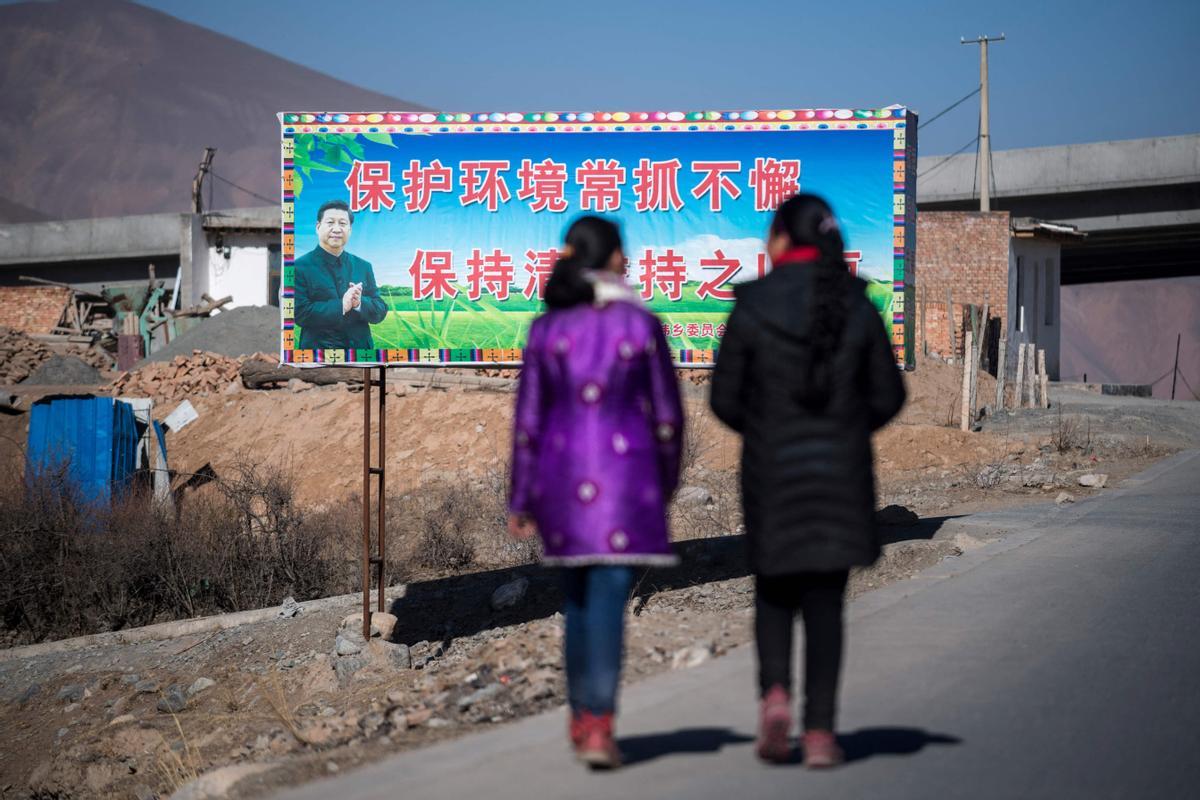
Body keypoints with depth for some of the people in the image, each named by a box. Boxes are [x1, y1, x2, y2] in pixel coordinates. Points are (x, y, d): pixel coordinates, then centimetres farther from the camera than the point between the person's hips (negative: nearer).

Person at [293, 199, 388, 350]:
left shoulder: (363, 267, 11)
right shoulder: (301, 267, -4)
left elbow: (380, 312, 8)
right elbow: (300, 313, -12)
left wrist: (360, 303, -13)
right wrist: (340, 305, -21)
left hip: (360, 348, 5)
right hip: (318, 347, -4)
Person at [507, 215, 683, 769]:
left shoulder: (546, 329, 1)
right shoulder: (640, 325, -4)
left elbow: (528, 418, 2)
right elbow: (667, 415, 1)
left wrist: (520, 500, 7)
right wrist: (667, 478, 16)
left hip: (561, 474, 3)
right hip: (625, 474, -3)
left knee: (578, 595, 18)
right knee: (608, 599, -4)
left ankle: (580, 714, 26)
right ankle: (598, 727, -12)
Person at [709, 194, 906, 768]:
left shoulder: (753, 307, -9)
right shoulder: (857, 305, -3)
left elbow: (725, 398, -3)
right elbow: (888, 397, 2)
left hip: (771, 469, -1)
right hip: (842, 472, 1)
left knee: (775, 589, 18)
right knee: (825, 598, 9)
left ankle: (775, 692, -5)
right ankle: (819, 731, 4)